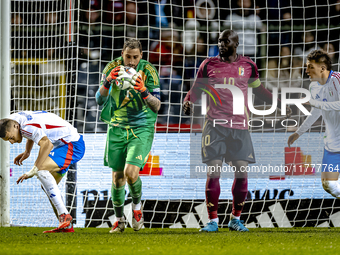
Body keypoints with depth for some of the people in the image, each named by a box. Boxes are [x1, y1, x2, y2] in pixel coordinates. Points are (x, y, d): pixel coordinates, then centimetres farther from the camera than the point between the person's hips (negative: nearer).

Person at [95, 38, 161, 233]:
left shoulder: (149, 71, -10)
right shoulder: (112, 68, -4)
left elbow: (157, 106, -9)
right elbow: (99, 99, -6)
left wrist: (144, 91, -28)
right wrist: (108, 81, -24)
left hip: (142, 127, -3)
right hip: (117, 128, 3)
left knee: (131, 172, -19)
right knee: (117, 177, 4)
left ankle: (137, 205, 11)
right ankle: (120, 219, 24)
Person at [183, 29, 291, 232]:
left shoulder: (248, 66, 8)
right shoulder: (209, 64, 5)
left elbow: (259, 90, 21)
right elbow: (196, 89, 11)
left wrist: (278, 103, 13)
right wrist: (188, 102, -9)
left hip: (240, 126, 1)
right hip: (215, 125, -1)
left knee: (242, 173, -3)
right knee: (213, 173, -8)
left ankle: (236, 219, 13)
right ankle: (213, 220, 0)